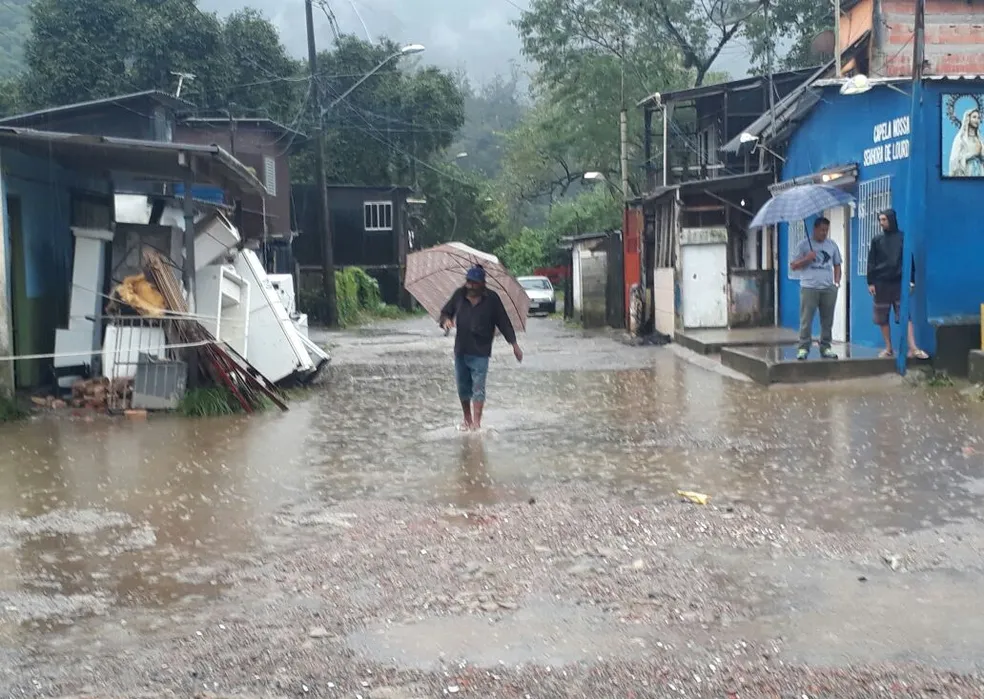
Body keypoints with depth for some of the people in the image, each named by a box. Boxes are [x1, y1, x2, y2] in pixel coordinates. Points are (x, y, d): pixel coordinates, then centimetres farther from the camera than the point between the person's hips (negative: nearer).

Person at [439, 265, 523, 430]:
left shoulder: (492, 299, -4)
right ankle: (467, 419, 27)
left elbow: (503, 322, -1)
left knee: (478, 388, -9)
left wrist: (514, 344, -2)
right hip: (460, 350, 4)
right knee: (463, 388, 12)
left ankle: (476, 422, -10)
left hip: (480, 352, -4)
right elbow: (445, 312, 11)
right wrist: (446, 320, -13)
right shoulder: (459, 295, 3)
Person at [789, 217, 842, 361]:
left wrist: (837, 281, 4)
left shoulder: (832, 245, 13)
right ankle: (803, 348, -2)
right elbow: (793, 266, 2)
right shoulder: (804, 244, 2)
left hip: (829, 289, 4)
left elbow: (837, 265, 18)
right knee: (806, 320, -5)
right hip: (809, 288, -4)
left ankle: (825, 348, 14)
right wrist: (807, 259, -14)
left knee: (827, 320, 7)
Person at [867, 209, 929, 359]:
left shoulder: (902, 237, 3)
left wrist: (911, 280, -1)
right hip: (881, 283, 2)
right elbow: (871, 262, 6)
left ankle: (913, 349, -16)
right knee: (882, 318, 4)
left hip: (899, 283, -2)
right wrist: (870, 282, -2)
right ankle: (888, 348, 14)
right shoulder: (876, 240, 7)